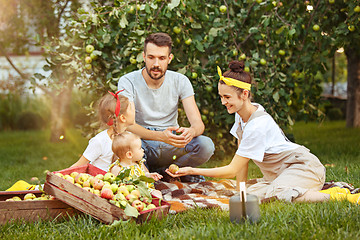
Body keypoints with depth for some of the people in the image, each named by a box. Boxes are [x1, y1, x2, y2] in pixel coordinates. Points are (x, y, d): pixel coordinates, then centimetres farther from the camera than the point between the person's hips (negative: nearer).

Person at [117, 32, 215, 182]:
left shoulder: (180, 81, 0)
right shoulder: (128, 82, -9)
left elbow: (198, 123, -7)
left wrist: (190, 132, -34)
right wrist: (160, 136, -40)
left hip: (169, 147, 3)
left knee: (206, 145, -26)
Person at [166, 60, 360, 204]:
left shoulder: (257, 127, -24)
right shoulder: (242, 113, 4)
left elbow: (233, 170, -20)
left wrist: (192, 171, -20)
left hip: (304, 167, -10)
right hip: (281, 171, 10)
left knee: (277, 194, -39)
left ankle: (338, 196, -20)